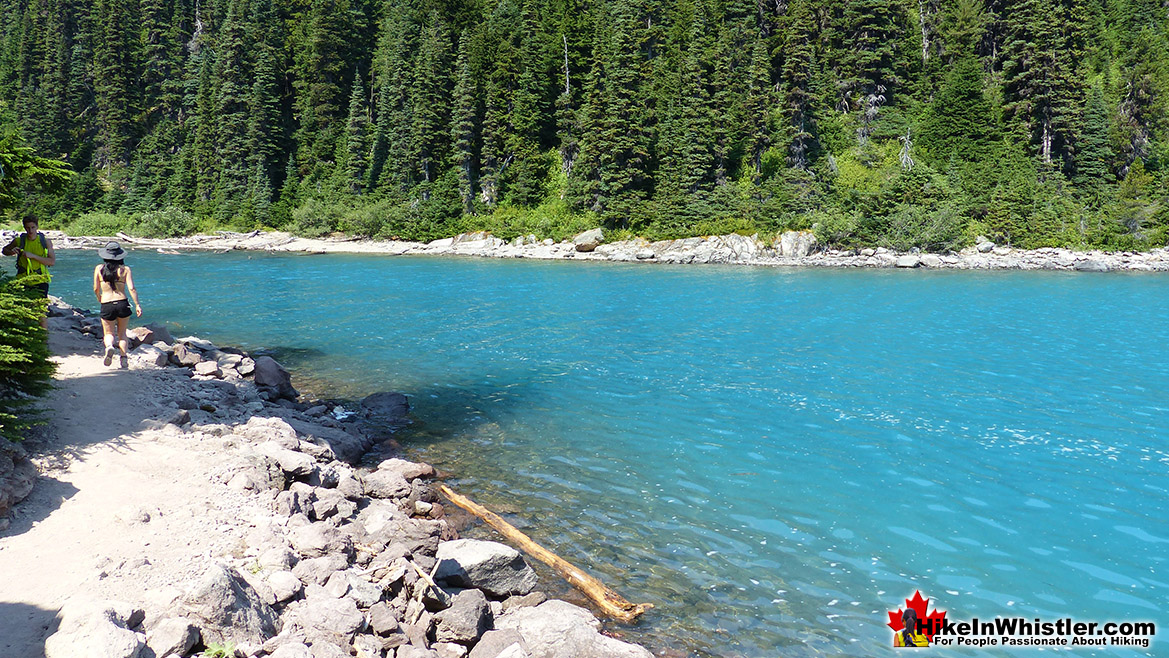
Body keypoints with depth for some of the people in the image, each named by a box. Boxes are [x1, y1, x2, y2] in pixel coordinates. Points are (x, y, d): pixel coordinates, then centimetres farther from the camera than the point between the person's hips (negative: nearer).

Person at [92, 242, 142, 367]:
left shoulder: (99, 269, 3)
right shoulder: (125, 269, 0)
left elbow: (96, 289, 7)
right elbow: (131, 288, -7)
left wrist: (99, 298, 27)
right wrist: (137, 305, -3)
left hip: (106, 305, 0)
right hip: (123, 304, 0)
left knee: (109, 333, 15)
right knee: (122, 333, 18)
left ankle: (109, 346, -17)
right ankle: (124, 357, 5)